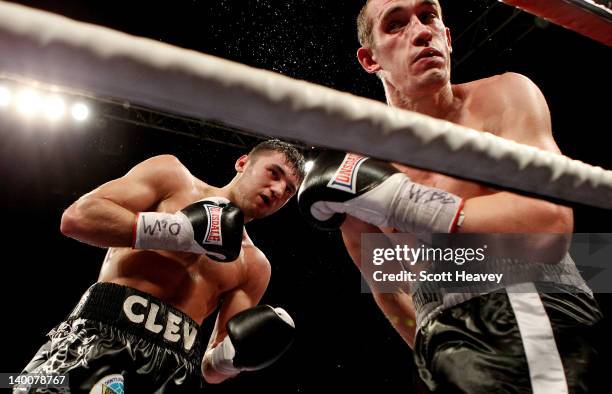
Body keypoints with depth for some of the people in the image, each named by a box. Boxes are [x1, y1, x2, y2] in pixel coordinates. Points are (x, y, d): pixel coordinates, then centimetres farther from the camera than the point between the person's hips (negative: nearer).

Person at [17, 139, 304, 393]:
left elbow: (212, 369, 14)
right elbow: (76, 217, -4)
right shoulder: (172, 175, 9)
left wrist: (230, 358, -10)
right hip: (103, 336, -3)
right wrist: (183, 231, -10)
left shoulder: (256, 267, 15)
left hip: (176, 370, 4)